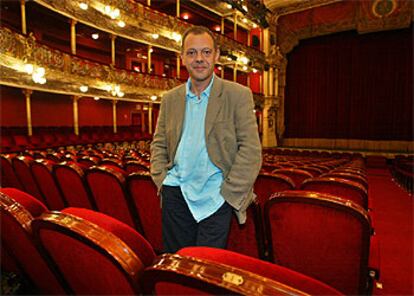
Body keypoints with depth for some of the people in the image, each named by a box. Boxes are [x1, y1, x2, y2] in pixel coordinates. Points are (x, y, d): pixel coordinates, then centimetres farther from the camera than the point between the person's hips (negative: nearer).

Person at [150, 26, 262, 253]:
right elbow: (158, 144, 14)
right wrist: (161, 180, 2)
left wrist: (228, 193, -12)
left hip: (216, 196, -3)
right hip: (177, 193, 4)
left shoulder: (238, 95, -3)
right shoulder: (170, 99, 10)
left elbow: (251, 150, -8)